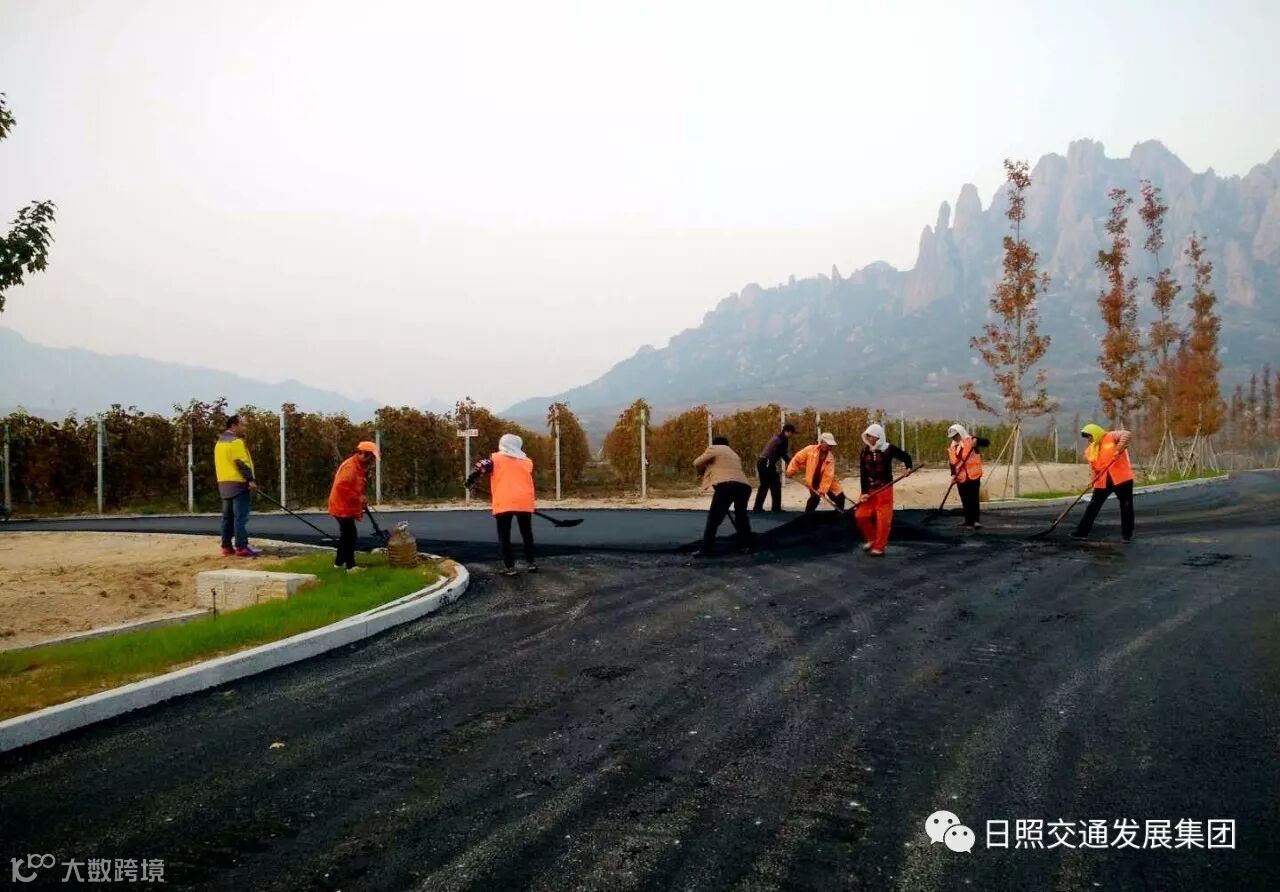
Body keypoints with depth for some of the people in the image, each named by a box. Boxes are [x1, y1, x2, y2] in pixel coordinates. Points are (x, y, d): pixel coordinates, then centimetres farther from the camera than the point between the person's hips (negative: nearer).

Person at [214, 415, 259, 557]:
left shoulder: (220, 442, 18)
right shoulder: (235, 441, -12)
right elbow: (241, 463, -20)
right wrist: (251, 479, -21)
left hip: (224, 483, 10)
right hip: (238, 483, -10)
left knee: (228, 516, 13)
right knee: (241, 517, -10)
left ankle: (226, 546, 15)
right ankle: (242, 548, -13)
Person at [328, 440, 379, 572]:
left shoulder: (358, 466, 12)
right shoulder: (350, 466, -20)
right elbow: (341, 486, -29)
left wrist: (361, 499, 9)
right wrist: (358, 498, -24)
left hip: (347, 506, 10)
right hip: (342, 506, -10)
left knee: (346, 534, 18)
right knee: (350, 535, -9)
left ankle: (339, 562, 29)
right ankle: (351, 566, -6)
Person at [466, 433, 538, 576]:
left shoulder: (496, 458, 5)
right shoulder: (527, 461, 14)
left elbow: (480, 467, -4)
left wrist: (470, 481, 10)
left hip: (504, 503, -3)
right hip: (524, 502, 3)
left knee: (504, 536, 5)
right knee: (527, 533, 17)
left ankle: (509, 566, 0)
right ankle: (530, 562, 19)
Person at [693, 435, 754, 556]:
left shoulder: (714, 448, 18)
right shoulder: (734, 454, 38)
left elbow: (697, 463, 17)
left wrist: (706, 470, 37)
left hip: (726, 485, -6)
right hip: (744, 486, 6)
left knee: (713, 518, -1)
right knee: (741, 516, 26)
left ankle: (706, 550, -6)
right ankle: (746, 545, 25)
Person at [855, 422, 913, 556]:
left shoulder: (888, 449, -7)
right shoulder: (864, 452, 3)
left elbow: (905, 456, 3)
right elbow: (863, 474, 2)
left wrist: (908, 467, -17)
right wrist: (864, 492, -3)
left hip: (885, 489, -4)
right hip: (869, 489, 4)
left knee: (883, 519, -5)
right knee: (860, 516, 0)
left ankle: (879, 547, 5)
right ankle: (871, 538, 23)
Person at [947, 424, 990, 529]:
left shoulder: (971, 441, -6)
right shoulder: (951, 447, 12)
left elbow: (986, 442, -17)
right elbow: (952, 462, 11)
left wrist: (976, 441, -35)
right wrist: (953, 474, -3)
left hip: (973, 476, -6)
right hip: (961, 478, 6)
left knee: (974, 499, -8)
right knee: (965, 501, 11)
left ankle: (977, 520, -5)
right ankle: (969, 521, 19)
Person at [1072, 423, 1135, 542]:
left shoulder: (1111, 436, -3)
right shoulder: (1090, 450, 13)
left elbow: (1126, 434, -20)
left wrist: (1118, 450, -28)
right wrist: (1094, 480, -2)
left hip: (1121, 477, -5)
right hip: (1102, 481, 5)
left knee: (1126, 506, 3)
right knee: (1093, 506, 1)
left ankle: (1127, 534, 13)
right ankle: (1082, 532, 4)